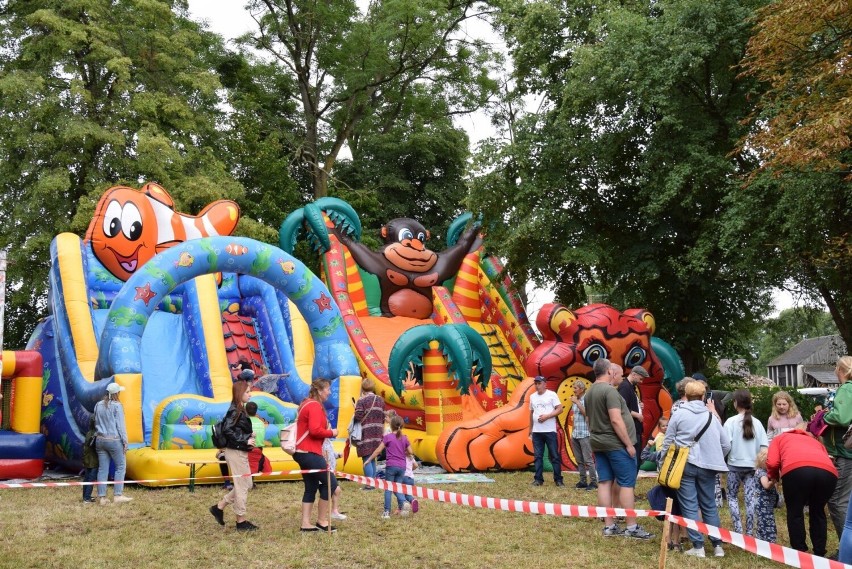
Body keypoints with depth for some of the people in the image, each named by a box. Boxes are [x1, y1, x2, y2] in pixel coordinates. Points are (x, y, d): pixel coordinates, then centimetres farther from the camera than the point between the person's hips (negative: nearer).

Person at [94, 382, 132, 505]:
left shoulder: (98, 405, 7)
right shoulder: (117, 406, -11)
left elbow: (96, 423, 14)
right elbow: (120, 425, -11)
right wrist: (125, 442, -6)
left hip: (100, 440, 6)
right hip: (114, 440, -6)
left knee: (102, 468, 8)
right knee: (121, 466, 6)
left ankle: (102, 497, 9)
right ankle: (117, 495, 3)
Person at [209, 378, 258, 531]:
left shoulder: (239, 410, 10)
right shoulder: (234, 411, -17)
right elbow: (227, 430, -26)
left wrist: (249, 434, 2)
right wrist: (245, 440, -23)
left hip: (240, 452, 9)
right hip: (236, 453, -9)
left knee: (247, 485, 16)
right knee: (242, 487, 1)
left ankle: (219, 507, 22)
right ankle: (241, 521, 13)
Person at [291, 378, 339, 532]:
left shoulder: (306, 404, 17)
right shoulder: (315, 406, -15)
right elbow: (315, 430, -24)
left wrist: (327, 432, 9)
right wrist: (331, 432, -9)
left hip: (303, 452, 10)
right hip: (310, 453, -10)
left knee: (311, 487, 12)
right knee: (331, 482, -2)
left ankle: (306, 523, 13)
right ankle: (321, 521, 5)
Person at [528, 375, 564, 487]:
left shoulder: (552, 395, -1)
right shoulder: (532, 396, 13)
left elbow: (559, 409, -7)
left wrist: (547, 416, -16)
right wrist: (530, 429, 18)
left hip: (550, 431, -4)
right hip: (536, 431, 4)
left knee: (554, 456, 0)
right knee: (538, 456, 5)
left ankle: (558, 479, 6)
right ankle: (538, 479, 9)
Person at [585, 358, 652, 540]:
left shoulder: (589, 392, 11)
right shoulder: (609, 390, -16)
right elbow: (616, 420, -21)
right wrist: (629, 444, -16)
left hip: (598, 443, 9)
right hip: (615, 443, -8)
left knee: (604, 483, 7)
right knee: (626, 484, -3)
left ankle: (609, 526, 9)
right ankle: (632, 527, 0)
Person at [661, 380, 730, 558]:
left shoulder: (679, 414, -3)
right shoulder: (712, 416, 4)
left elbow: (667, 441, -1)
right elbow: (726, 444, 6)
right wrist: (715, 459, 21)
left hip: (684, 465, -3)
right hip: (707, 466, 3)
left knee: (689, 507, 3)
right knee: (709, 506, 14)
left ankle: (698, 547, 1)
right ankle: (717, 545, 16)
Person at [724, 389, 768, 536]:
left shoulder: (731, 421, -9)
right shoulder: (757, 422, 1)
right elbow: (764, 445, 0)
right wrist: (756, 457, 10)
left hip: (735, 465, -3)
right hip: (752, 465, 3)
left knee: (732, 497, 11)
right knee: (750, 499, 5)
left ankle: (738, 530, 3)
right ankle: (749, 532, 5)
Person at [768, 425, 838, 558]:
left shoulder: (780, 438, 34)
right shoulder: (815, 441, 43)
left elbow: (772, 463, 15)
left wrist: (773, 477, 35)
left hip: (796, 469, -3)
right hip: (828, 471, 4)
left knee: (795, 513, 17)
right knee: (818, 512, 25)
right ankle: (820, 555, 28)